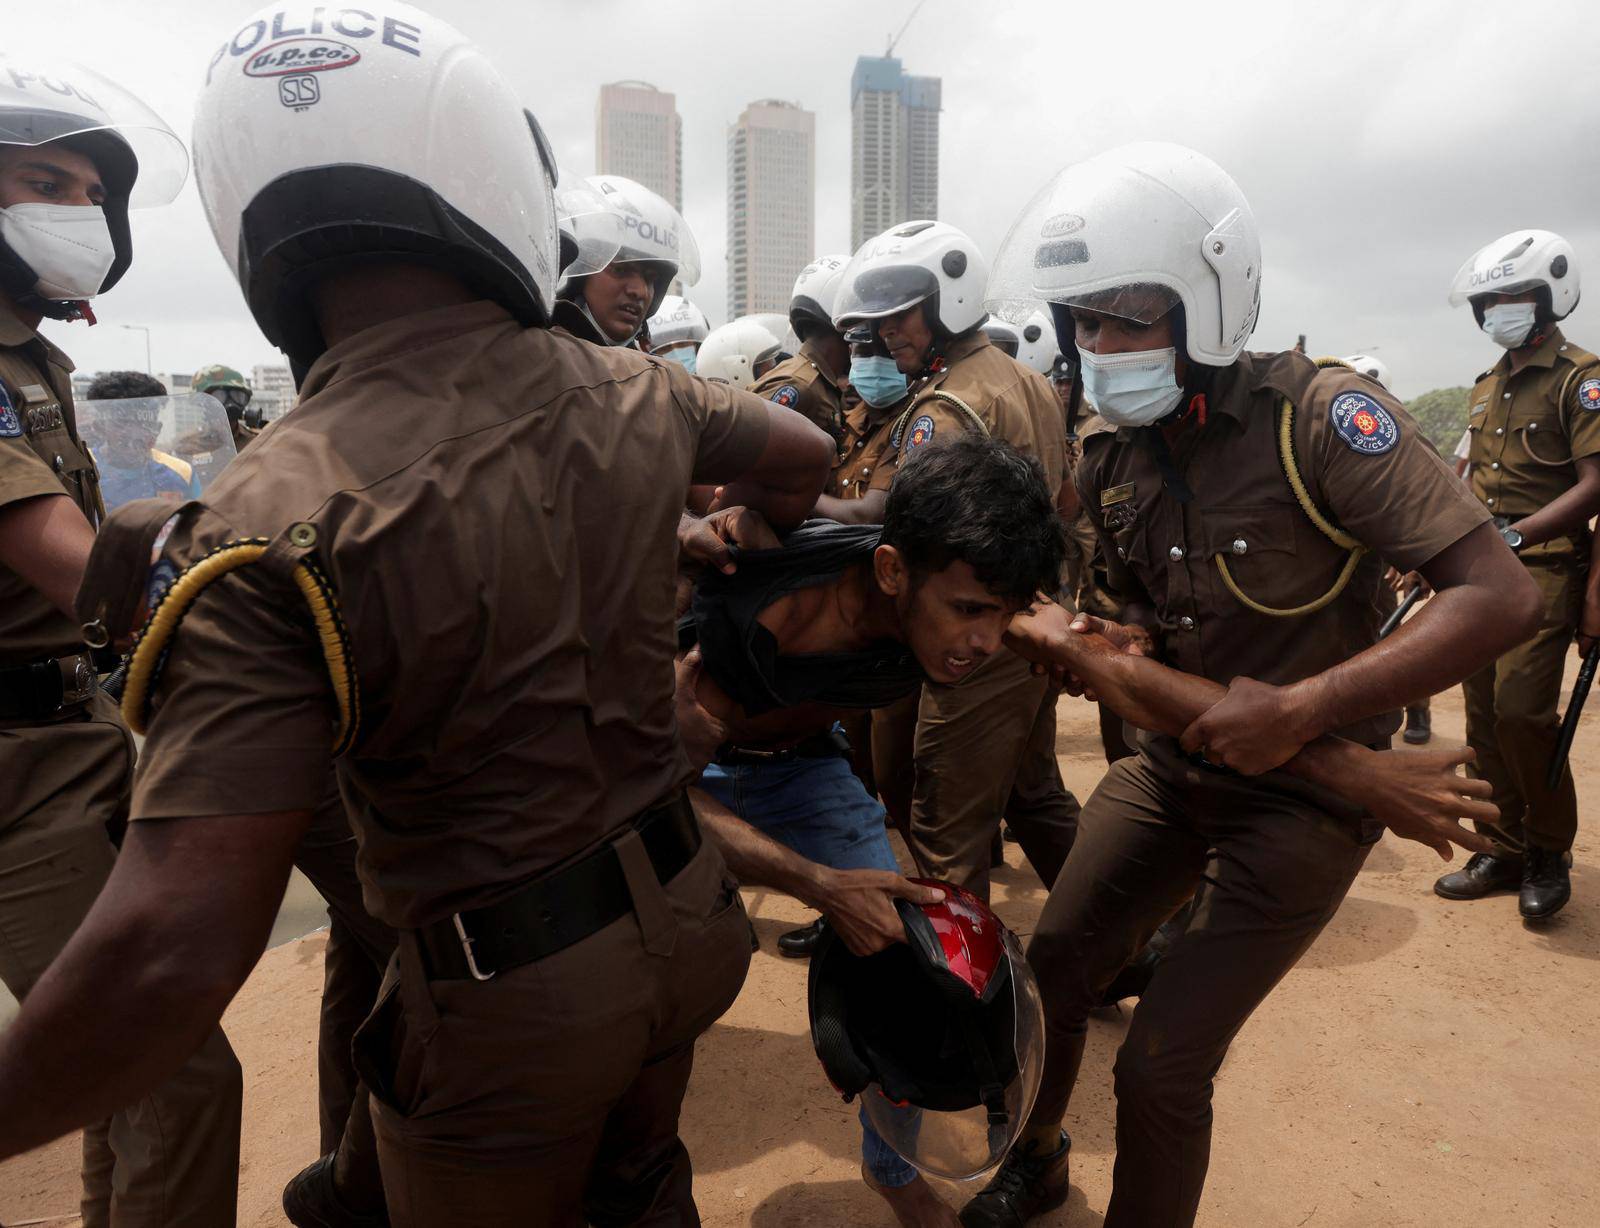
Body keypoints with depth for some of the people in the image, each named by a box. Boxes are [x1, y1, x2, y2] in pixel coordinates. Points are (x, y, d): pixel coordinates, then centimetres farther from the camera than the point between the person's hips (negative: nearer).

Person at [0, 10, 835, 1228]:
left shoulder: (275, 522, -27)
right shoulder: (629, 394, -11)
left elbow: (169, 954, -31)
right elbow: (806, 455, 9)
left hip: (505, 993, -4)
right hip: (679, 911, 5)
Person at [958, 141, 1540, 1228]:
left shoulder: (1320, 417, -21)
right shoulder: (1111, 461, -2)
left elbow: (1503, 597, -26)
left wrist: (1297, 710, -32)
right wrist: (1125, 644, -11)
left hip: (1305, 794, -6)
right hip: (1172, 765, 6)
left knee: (1163, 1068, -5)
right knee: (1052, 973, 11)